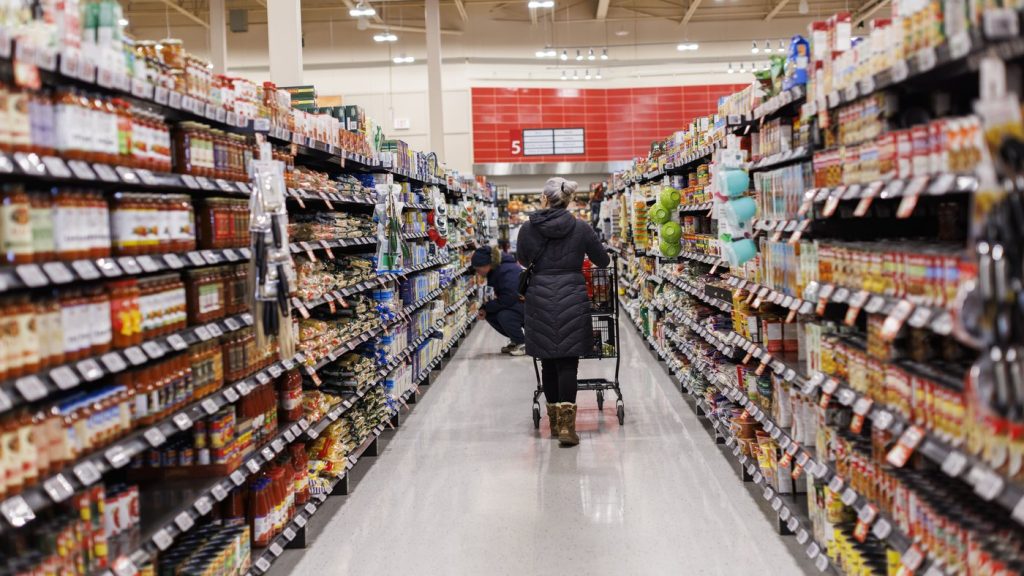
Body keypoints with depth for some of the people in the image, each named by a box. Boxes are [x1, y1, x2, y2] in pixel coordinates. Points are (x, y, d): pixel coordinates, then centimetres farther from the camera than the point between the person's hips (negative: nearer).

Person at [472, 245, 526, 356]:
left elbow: (508, 299, -32)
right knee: (490, 315, -3)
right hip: (516, 303, 10)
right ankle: (515, 340, 13)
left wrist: (486, 307, -19)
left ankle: (523, 343, -7)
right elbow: (499, 297, 8)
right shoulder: (495, 271, 2)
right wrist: (485, 310, -9)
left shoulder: (507, 272, -28)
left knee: (504, 315, -30)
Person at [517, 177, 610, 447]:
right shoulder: (581, 228, -3)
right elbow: (603, 261, 9)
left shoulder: (528, 228, -1)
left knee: (548, 361, 12)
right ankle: (566, 424, -10)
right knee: (568, 361, -1)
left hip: (540, 300, 1)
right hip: (572, 299, -1)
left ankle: (555, 421, 21)